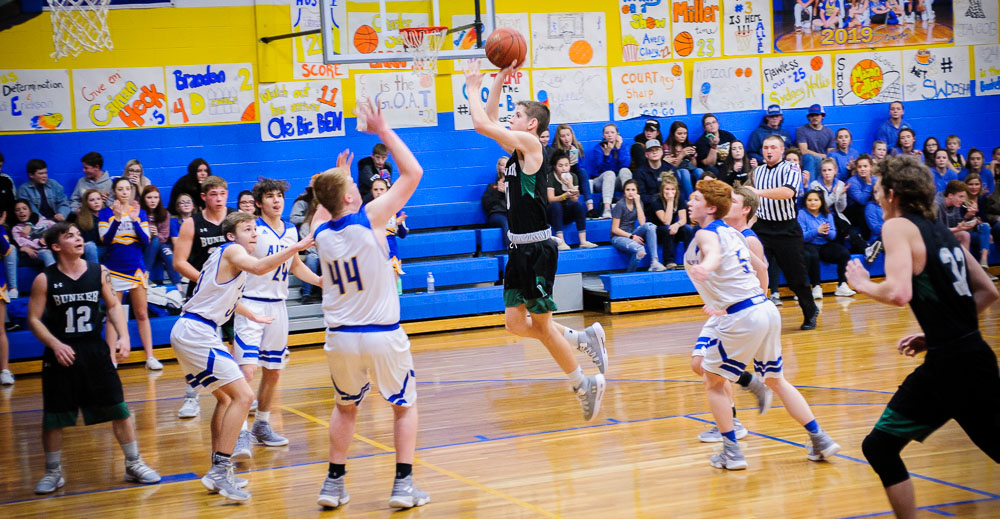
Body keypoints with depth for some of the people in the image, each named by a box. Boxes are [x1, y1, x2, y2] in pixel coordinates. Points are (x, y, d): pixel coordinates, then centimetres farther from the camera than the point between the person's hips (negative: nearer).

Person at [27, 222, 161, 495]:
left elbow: (113, 305, 9)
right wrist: (56, 345, -17)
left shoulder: (99, 272, 1)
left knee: (119, 410, 1)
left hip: (95, 351, 2)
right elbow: (34, 319, -4)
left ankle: (134, 465, 15)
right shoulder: (45, 280, -6)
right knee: (53, 419, 4)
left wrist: (123, 335, -5)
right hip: (61, 355, -2)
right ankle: (53, 473, 21)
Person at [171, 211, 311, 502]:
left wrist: (253, 316, 54)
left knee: (226, 397, 21)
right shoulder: (232, 250, -8)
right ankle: (219, 471, -15)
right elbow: (258, 267, -31)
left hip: (190, 333, 11)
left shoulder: (229, 255, 22)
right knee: (243, 396, -14)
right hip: (196, 333, -11)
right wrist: (295, 247, -34)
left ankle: (218, 472, 24)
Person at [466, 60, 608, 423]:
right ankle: (584, 339, 21)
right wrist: (499, 80, 15)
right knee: (516, 324, 9)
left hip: (537, 249, -9)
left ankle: (584, 386, 10)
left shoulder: (530, 143, -12)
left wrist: (473, 89, -5)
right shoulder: (517, 149, 13)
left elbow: (482, 124, -19)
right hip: (520, 247, 9)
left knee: (541, 325, -2)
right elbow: (489, 121, 23)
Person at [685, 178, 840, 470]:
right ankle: (821, 441, 19)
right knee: (775, 380, 21)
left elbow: (715, 254, -31)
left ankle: (732, 452, 5)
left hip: (742, 317, -8)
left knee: (713, 381, 7)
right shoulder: (731, 233, 18)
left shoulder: (706, 233, -6)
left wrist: (705, 268, -55)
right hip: (766, 309, 8)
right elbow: (760, 267, 32)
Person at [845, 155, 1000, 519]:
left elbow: (898, 293, -22)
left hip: (947, 364, -8)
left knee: (880, 447, 1)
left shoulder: (899, 227, -7)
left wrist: (863, 285, -2)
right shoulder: (942, 231, 15)